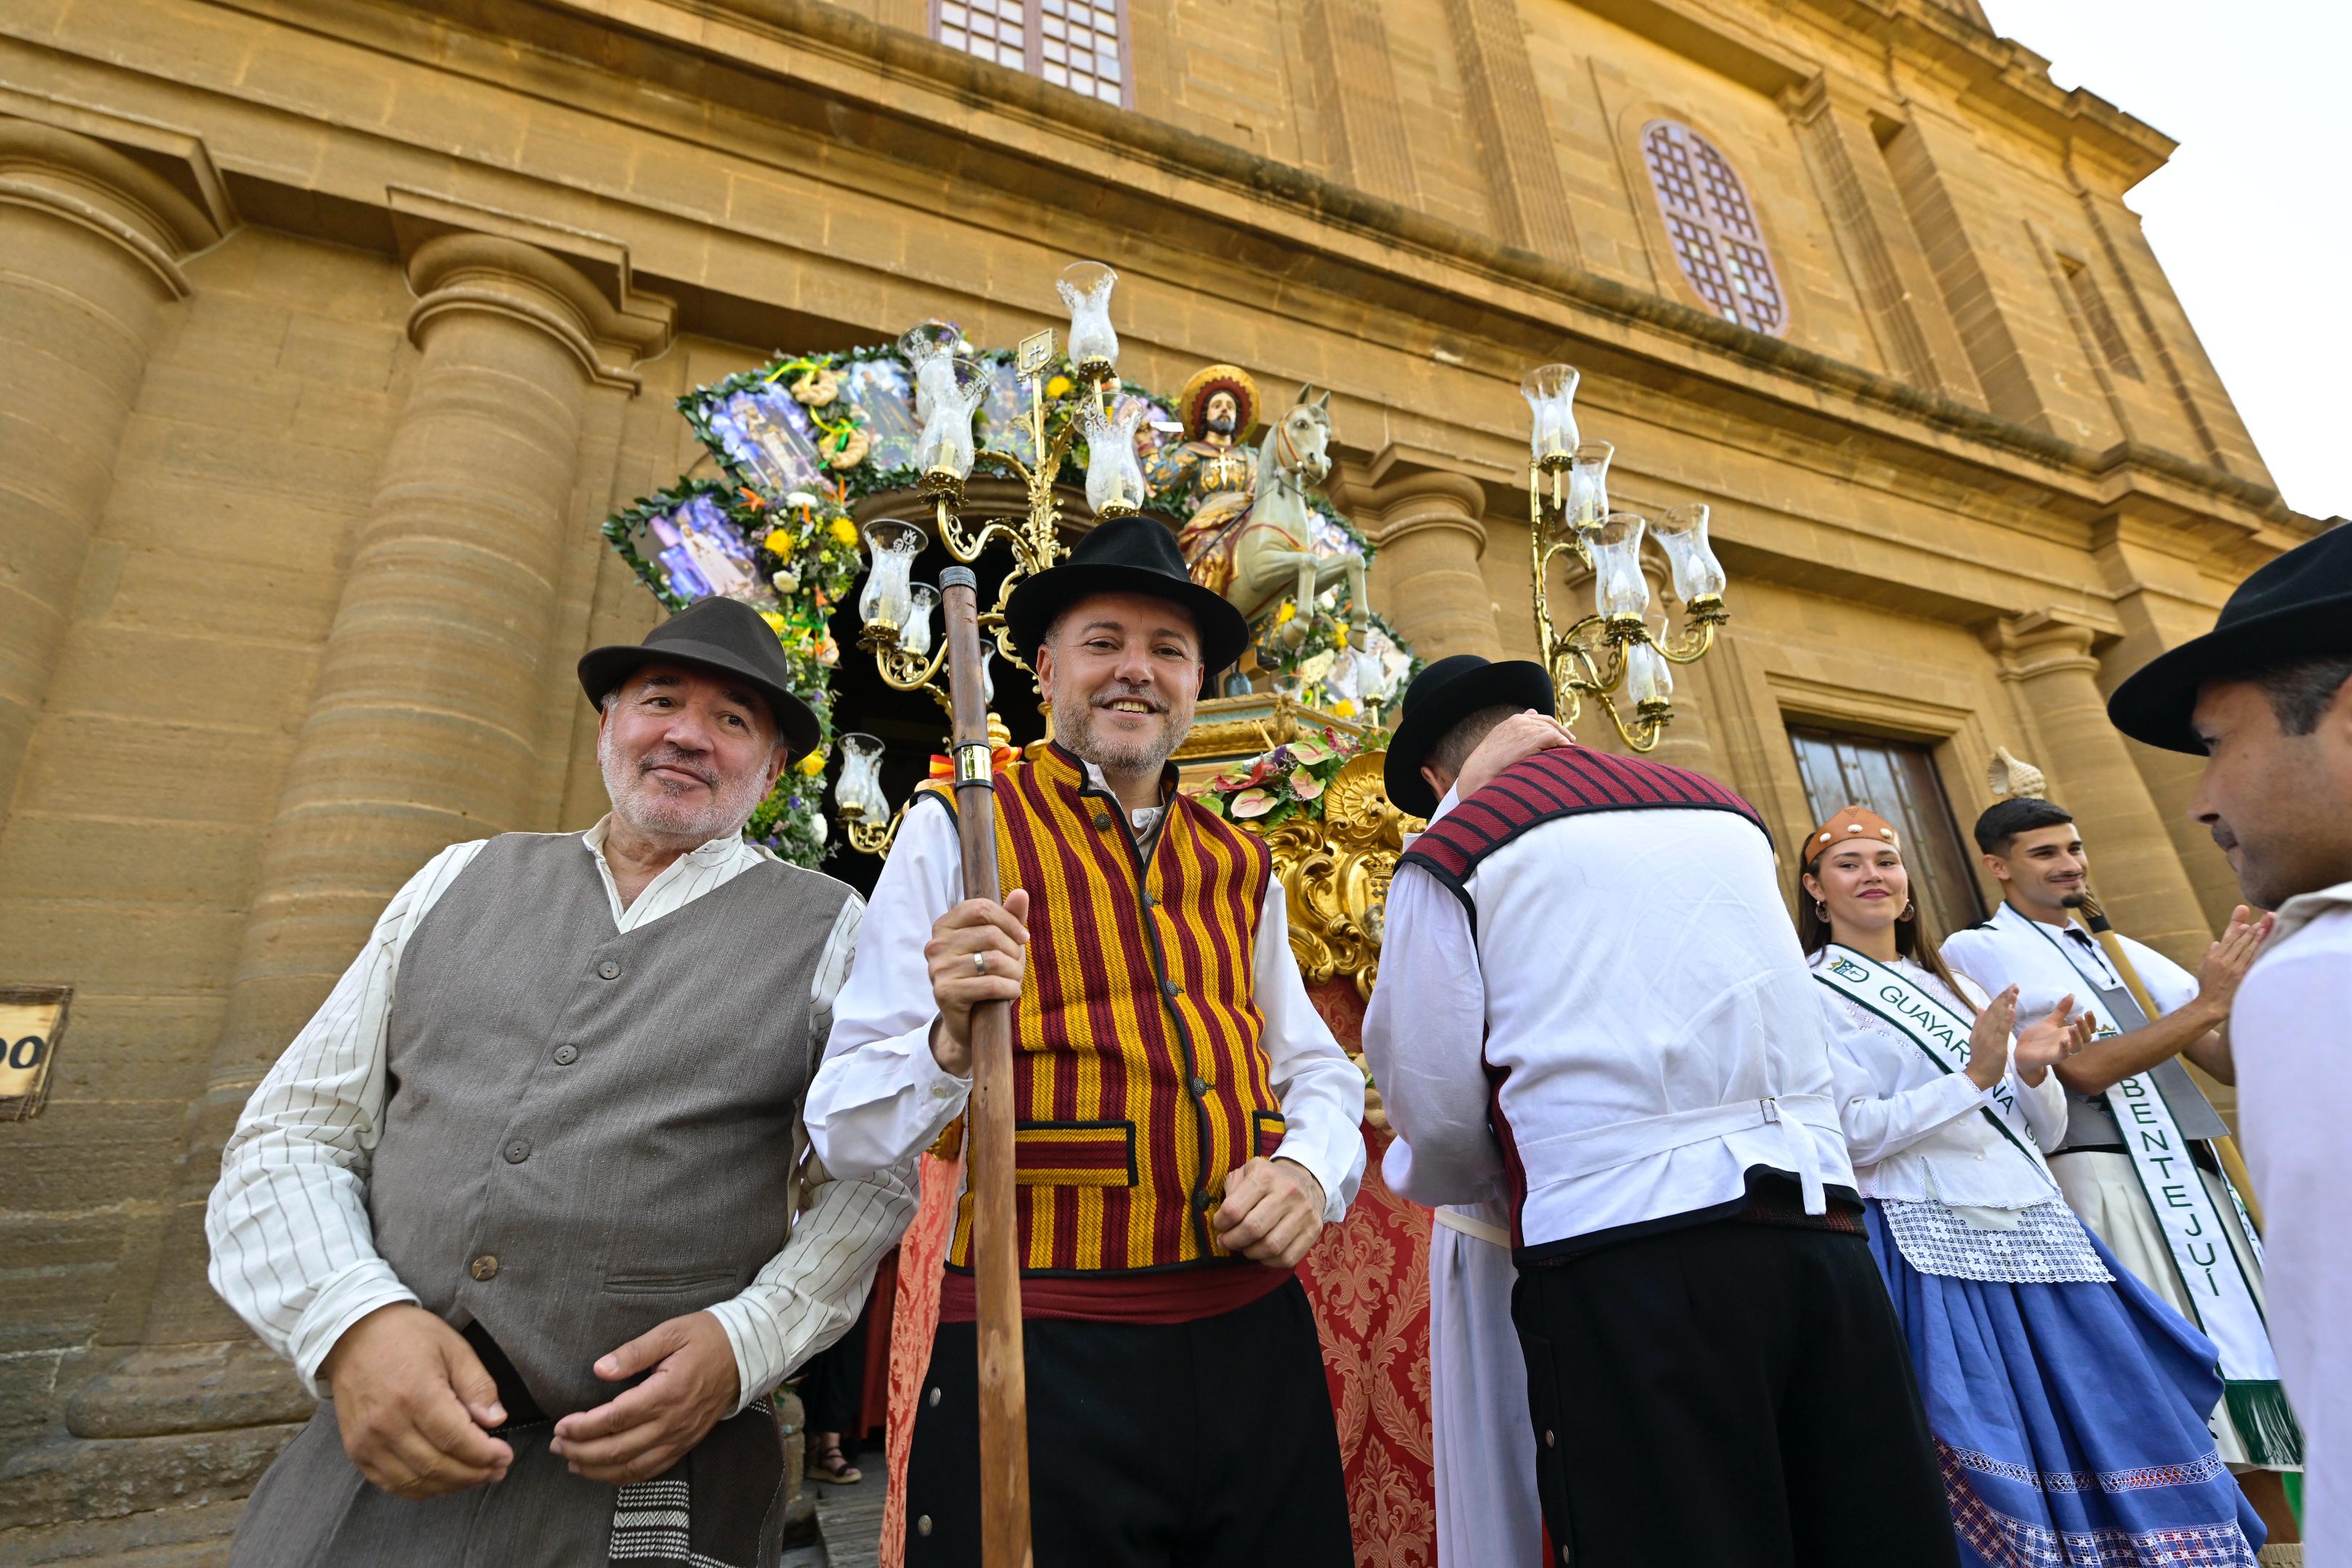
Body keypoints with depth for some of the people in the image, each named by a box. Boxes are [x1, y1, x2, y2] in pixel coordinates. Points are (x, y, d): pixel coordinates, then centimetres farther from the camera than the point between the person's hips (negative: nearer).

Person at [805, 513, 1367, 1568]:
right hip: (1041, 1357, -4)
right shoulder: (956, 831, -5)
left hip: (1254, 1337, 5)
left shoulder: (1240, 866, 9)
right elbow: (846, 1130, -6)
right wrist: (954, 1040, -26)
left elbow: (1315, 1068, 17)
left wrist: (1309, 1165, -4)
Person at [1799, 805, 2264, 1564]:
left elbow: (2046, 1133, 15)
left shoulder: (1953, 984, 17)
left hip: (2030, 1231, 6)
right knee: (1988, 1469, -5)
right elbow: (1854, 1134, -13)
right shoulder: (1811, 991, -3)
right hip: (1929, 1239, -6)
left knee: (2118, 1432, 6)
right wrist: (1976, 1075, -18)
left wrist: (2033, 1068, -5)